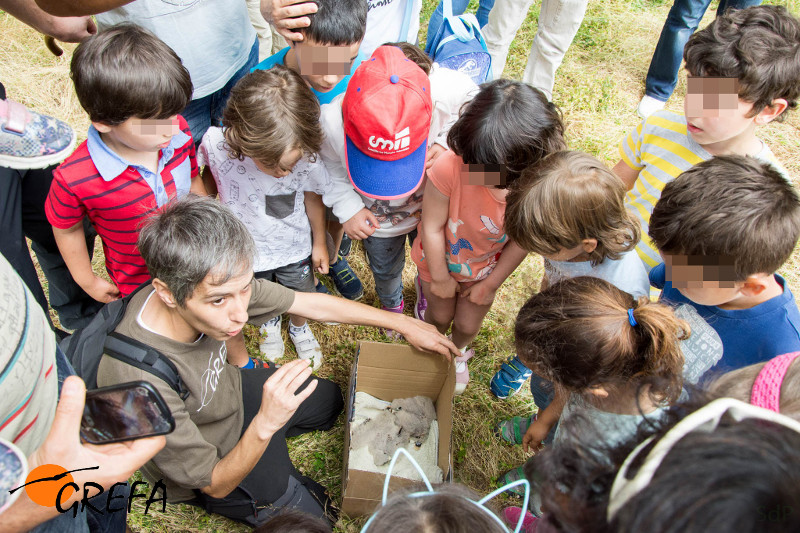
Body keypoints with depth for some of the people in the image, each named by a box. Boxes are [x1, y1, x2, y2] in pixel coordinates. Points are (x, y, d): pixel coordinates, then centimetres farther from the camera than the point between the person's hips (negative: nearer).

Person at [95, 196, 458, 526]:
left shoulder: (217, 282, -29)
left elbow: (311, 304, -13)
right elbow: (216, 483, -29)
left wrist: (402, 323, -6)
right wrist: (264, 425, -48)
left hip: (228, 393, 6)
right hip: (207, 473, -5)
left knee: (330, 399, 22)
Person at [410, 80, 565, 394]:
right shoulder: (450, 166, -42)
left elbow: (521, 240, -17)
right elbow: (432, 227, -26)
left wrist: (490, 284, -6)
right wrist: (440, 278, -11)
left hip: (485, 267, 2)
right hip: (439, 259, -1)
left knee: (468, 325, 20)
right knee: (439, 315, 22)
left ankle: (458, 352, 59)